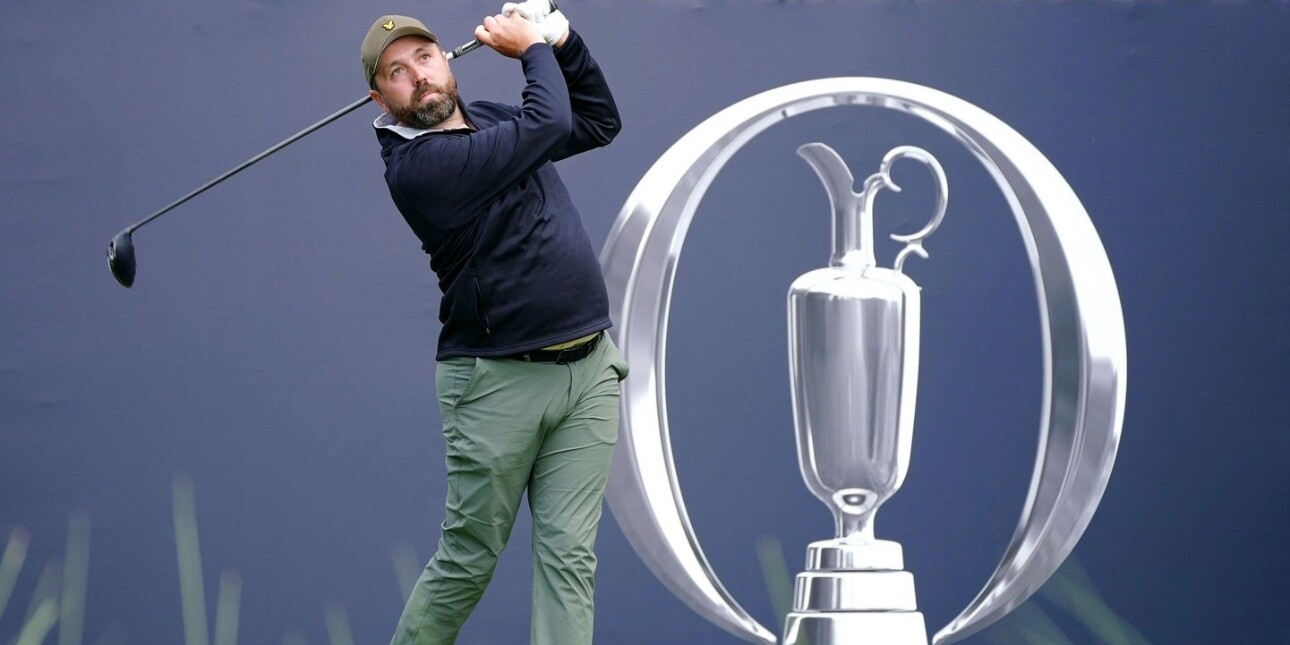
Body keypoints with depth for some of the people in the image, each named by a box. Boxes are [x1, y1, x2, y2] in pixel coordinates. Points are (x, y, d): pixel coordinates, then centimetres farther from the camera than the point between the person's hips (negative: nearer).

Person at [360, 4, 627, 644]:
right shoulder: (416, 164, -14)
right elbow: (550, 123, -16)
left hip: (590, 369, 6)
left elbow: (599, 122, 25)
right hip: (498, 381, -6)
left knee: (568, 556, -2)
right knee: (467, 559, 0)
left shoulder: (488, 119, 13)